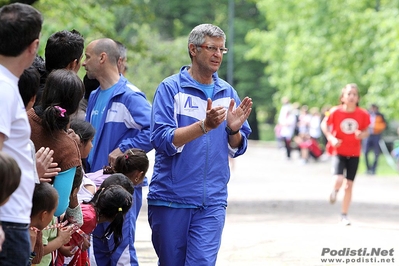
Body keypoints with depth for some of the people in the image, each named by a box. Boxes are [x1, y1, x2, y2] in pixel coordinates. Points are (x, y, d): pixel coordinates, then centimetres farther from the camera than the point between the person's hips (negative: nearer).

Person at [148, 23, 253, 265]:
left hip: (212, 202, 2)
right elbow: (162, 140, -15)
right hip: (171, 198, -2)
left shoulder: (227, 93, 9)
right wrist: (204, 126, -26)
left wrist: (234, 129, -12)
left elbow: (237, 149, 10)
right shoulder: (170, 88, -4)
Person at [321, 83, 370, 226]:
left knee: (349, 185, 5)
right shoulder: (335, 112, -10)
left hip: (354, 153, 2)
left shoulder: (363, 114, -6)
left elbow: (366, 131, 7)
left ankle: (344, 215, 18)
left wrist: (362, 135, -17)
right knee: (339, 180, -22)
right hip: (339, 151, -2)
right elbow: (324, 125, 2)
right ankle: (335, 191, 16)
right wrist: (331, 138, -13)